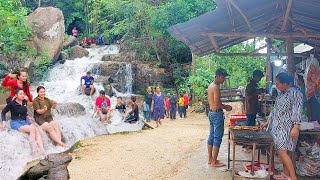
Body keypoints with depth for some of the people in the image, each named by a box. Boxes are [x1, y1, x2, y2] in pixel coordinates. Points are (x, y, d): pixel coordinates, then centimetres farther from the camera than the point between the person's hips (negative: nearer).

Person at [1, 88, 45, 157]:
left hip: (25, 121, 5)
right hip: (16, 122, -5)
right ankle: (34, 150, -29)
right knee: (32, 129, -30)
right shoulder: (12, 103, -8)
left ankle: (42, 149, -37)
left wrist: (28, 117, 11)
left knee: (37, 129, -25)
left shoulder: (24, 102, 8)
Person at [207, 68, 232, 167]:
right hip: (217, 113, -10)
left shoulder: (210, 85, 12)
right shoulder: (216, 87, -18)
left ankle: (210, 159, 22)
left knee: (211, 136, 14)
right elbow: (217, 104, -23)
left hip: (211, 112, 10)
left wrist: (223, 106, 13)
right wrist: (226, 107, -8)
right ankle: (214, 162, 2)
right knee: (217, 138, -4)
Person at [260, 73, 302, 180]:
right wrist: (267, 122, 20)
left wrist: (296, 127, -21)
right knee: (283, 152, 11)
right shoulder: (281, 95, 14)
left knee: (282, 152, -13)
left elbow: (297, 112, -15)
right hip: (277, 126, 8)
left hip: (287, 128, -8)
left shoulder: (295, 93, -10)